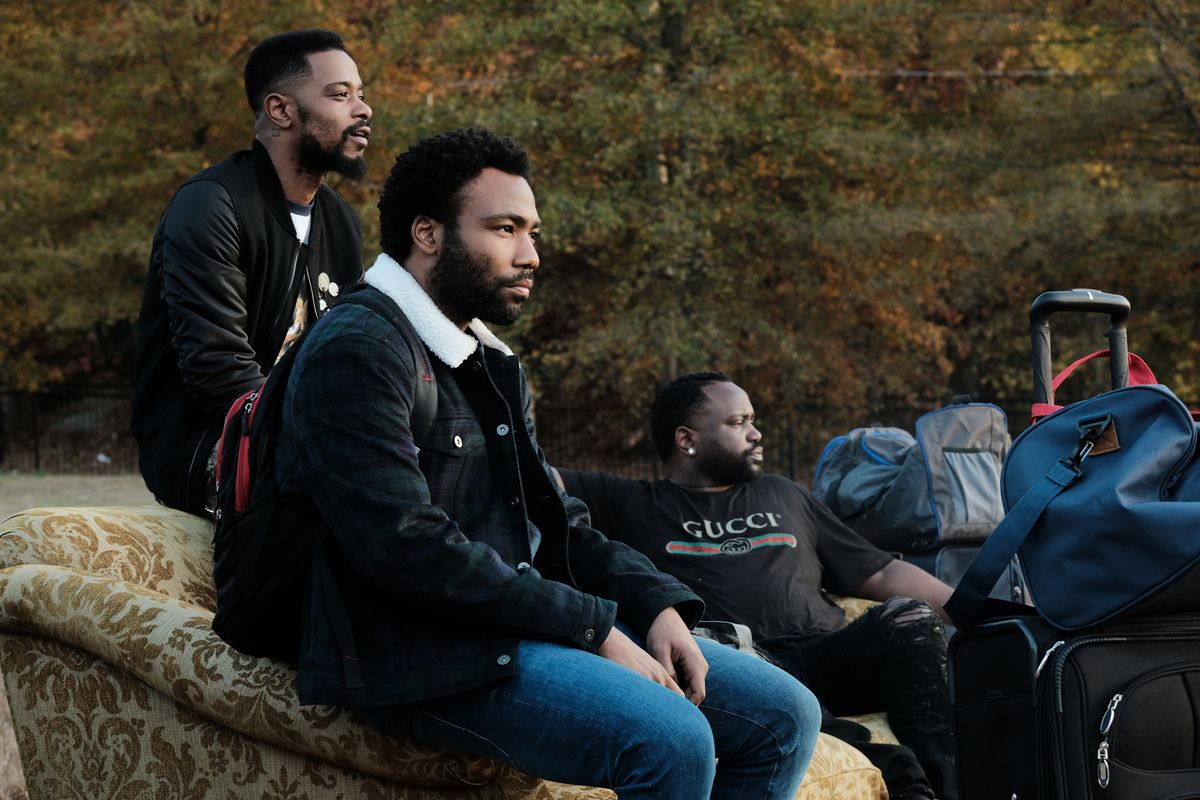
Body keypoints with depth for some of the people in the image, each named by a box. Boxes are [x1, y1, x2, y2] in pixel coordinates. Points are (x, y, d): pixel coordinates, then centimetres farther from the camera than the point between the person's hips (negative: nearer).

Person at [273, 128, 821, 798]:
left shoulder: (493, 362, 19)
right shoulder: (356, 353, -12)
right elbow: (410, 547, -21)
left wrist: (658, 604, 1)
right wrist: (593, 627, -18)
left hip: (533, 618, 10)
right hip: (422, 653, -9)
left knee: (785, 715, 1)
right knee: (673, 741, -29)